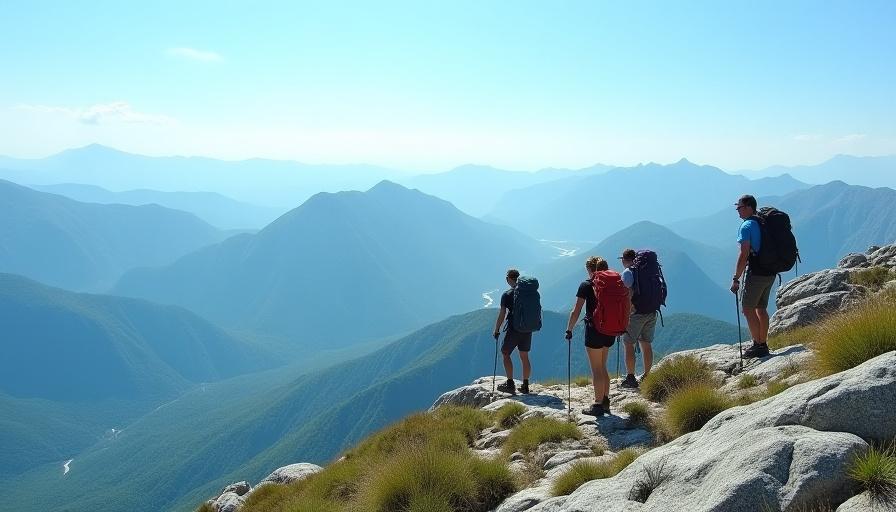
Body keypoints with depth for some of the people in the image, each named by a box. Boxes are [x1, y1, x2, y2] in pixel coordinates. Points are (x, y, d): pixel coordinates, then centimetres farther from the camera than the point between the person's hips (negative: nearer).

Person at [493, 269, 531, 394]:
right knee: (524, 356, 12)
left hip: (513, 329, -5)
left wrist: (496, 330, 0)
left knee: (506, 354, 8)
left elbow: (502, 314, -10)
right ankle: (525, 386, 14)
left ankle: (510, 384, 2)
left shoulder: (507, 295, -9)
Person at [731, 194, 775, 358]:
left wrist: (736, 279, -14)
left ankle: (758, 346, -1)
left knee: (748, 308, -1)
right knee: (761, 308, 15)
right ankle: (763, 345, 20)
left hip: (756, 274, -9)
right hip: (770, 273, 9)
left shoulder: (747, 226, -13)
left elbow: (744, 255, -18)